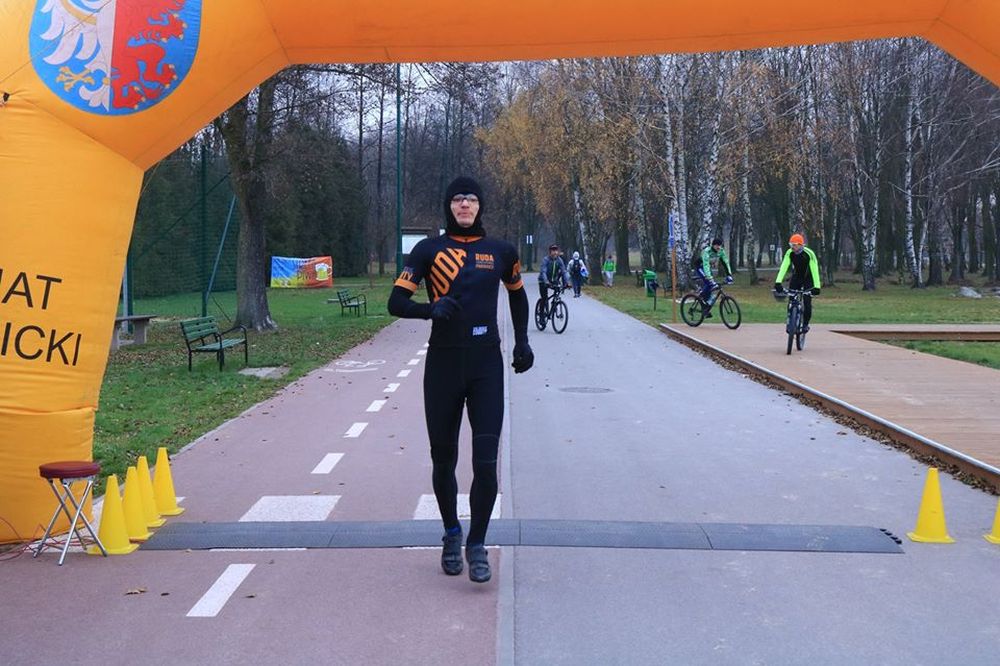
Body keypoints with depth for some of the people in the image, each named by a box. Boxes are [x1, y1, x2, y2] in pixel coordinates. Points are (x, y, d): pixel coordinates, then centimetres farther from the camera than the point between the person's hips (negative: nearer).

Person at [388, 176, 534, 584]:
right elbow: (396, 302, -4)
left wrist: (522, 342, 18)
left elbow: (517, 294, 23)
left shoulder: (501, 252, 5)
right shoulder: (429, 250, 0)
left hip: (486, 365, 0)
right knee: (444, 459, 10)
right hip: (443, 364, 0)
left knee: (486, 462, -6)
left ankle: (477, 545, 9)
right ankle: (452, 534, 33)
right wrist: (431, 309, -22)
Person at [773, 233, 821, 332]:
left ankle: (805, 324, 5)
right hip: (796, 278, 3)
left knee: (807, 303, -12)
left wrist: (816, 287, -40)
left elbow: (815, 271, -32)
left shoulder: (809, 254, -28)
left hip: (808, 279, -3)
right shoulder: (789, 253, -19)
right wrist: (778, 283, -39)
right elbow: (783, 267, -26)